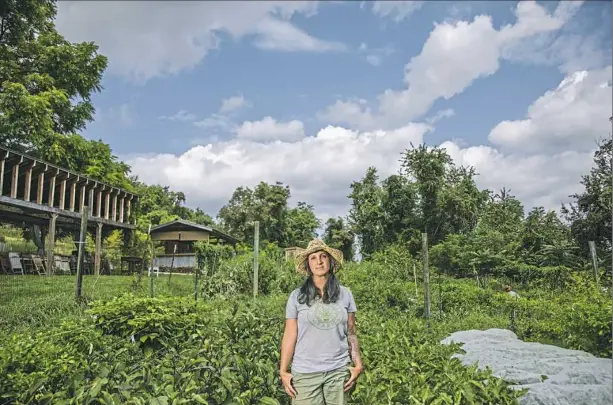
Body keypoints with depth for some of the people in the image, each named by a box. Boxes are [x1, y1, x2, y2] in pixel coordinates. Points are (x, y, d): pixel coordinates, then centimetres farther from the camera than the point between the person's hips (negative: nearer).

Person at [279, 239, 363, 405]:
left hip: (339, 371, 2)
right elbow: (290, 336, 0)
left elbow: (351, 333, 8)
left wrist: (358, 365, 2)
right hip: (305, 373, -1)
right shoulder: (297, 296, -2)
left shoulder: (345, 294, 4)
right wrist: (283, 372, -1)